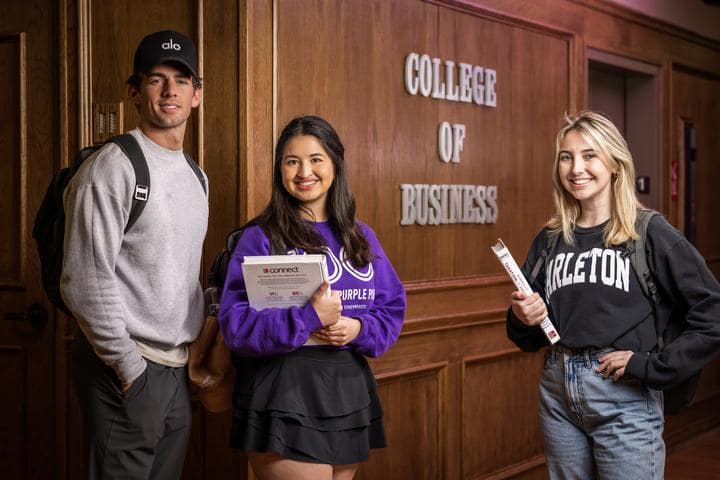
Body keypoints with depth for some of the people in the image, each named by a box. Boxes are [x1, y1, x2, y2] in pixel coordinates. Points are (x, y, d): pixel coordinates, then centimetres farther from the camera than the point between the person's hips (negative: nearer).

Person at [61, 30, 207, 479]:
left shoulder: (195, 175, 14)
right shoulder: (112, 167, -12)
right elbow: (85, 281, -17)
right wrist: (130, 366, -15)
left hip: (177, 369, 8)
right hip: (126, 372, -8)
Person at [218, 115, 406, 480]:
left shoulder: (361, 237, 11)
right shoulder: (260, 238, -5)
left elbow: (392, 309, 11)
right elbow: (235, 324, -12)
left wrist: (359, 329, -10)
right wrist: (309, 319, -22)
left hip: (350, 394, 5)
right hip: (285, 395, -5)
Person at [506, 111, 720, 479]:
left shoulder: (649, 234, -5)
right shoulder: (549, 241, 9)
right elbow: (529, 339, 16)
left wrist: (651, 367, -14)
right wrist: (523, 320, -5)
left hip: (625, 399, -4)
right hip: (557, 395, 5)